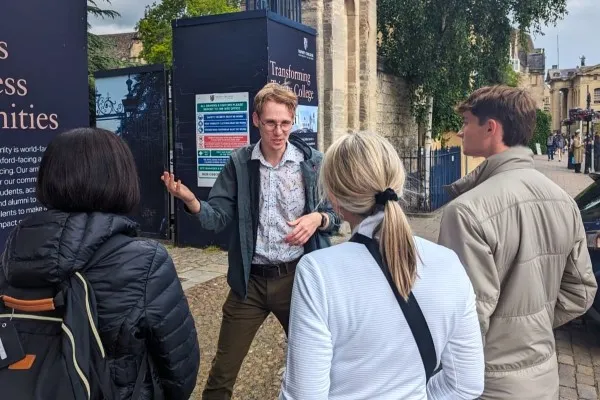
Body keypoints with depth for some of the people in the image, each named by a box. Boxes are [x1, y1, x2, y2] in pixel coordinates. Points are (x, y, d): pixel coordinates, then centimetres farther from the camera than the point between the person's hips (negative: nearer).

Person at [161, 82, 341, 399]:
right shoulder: (239, 163, -2)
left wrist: (318, 218, -18)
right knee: (222, 371, 10)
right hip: (250, 280, 1)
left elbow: (338, 214, 4)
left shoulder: (313, 162, -3)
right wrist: (191, 201, -24)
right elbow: (218, 218, -4)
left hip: (298, 276, 0)